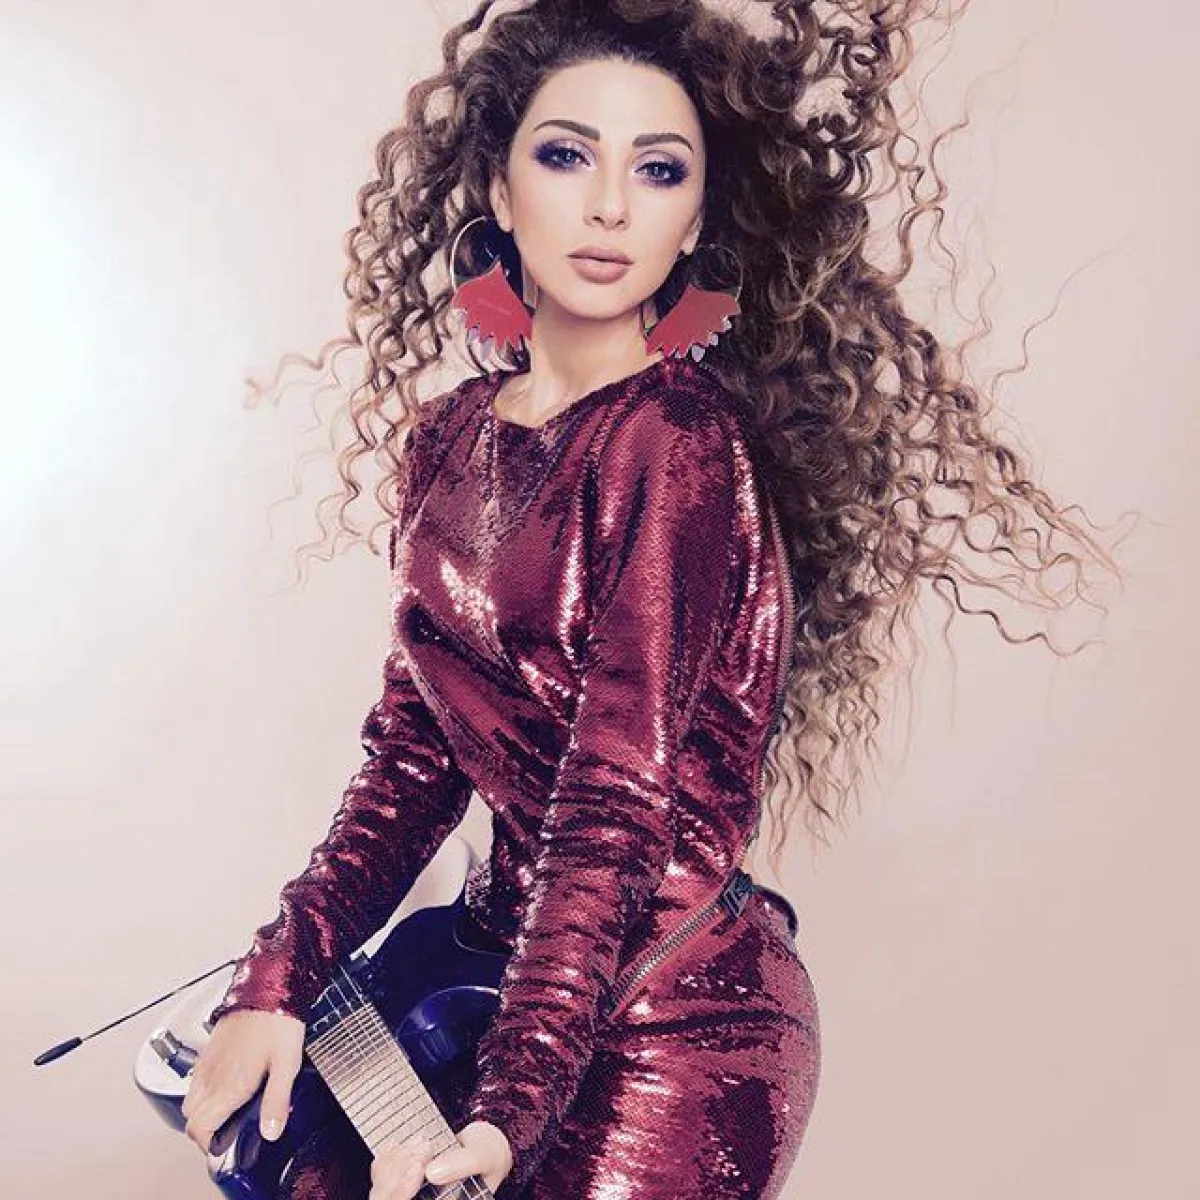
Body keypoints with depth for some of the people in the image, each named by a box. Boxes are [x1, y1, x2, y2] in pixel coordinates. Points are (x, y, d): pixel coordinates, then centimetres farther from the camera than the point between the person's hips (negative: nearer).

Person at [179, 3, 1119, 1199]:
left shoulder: (679, 441, -17)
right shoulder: (453, 437, 5)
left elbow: (618, 799, -22)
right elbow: (413, 755, 6)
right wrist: (275, 981, -1)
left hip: (674, 1018, -6)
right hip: (513, 955, 6)